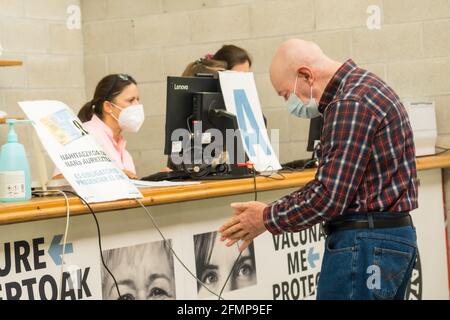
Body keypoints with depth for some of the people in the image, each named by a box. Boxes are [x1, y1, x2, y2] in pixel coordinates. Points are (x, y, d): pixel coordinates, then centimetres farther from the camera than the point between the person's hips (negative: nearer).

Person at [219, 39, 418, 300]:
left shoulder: (350, 104, -18)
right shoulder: (363, 88, 15)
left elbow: (330, 196, -21)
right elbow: (332, 181, 17)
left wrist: (268, 219, -7)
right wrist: (273, 210, 9)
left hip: (365, 244, -10)